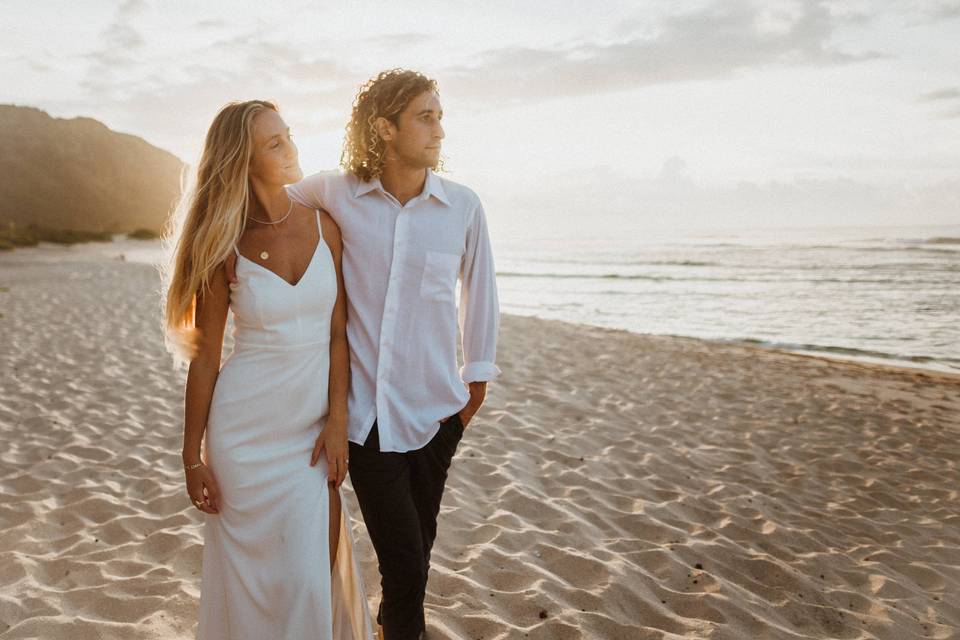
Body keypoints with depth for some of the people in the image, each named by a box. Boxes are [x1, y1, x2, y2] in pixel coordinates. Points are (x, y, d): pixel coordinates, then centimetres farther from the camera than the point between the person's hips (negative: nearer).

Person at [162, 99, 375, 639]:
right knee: (252, 577, 11)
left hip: (312, 427, 2)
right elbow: (205, 357, -3)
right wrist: (192, 457, -2)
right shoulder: (224, 246, -7)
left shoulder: (323, 224, -2)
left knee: (315, 574, 8)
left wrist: (337, 422, -6)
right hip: (245, 427, -2)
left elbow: (338, 331, -1)